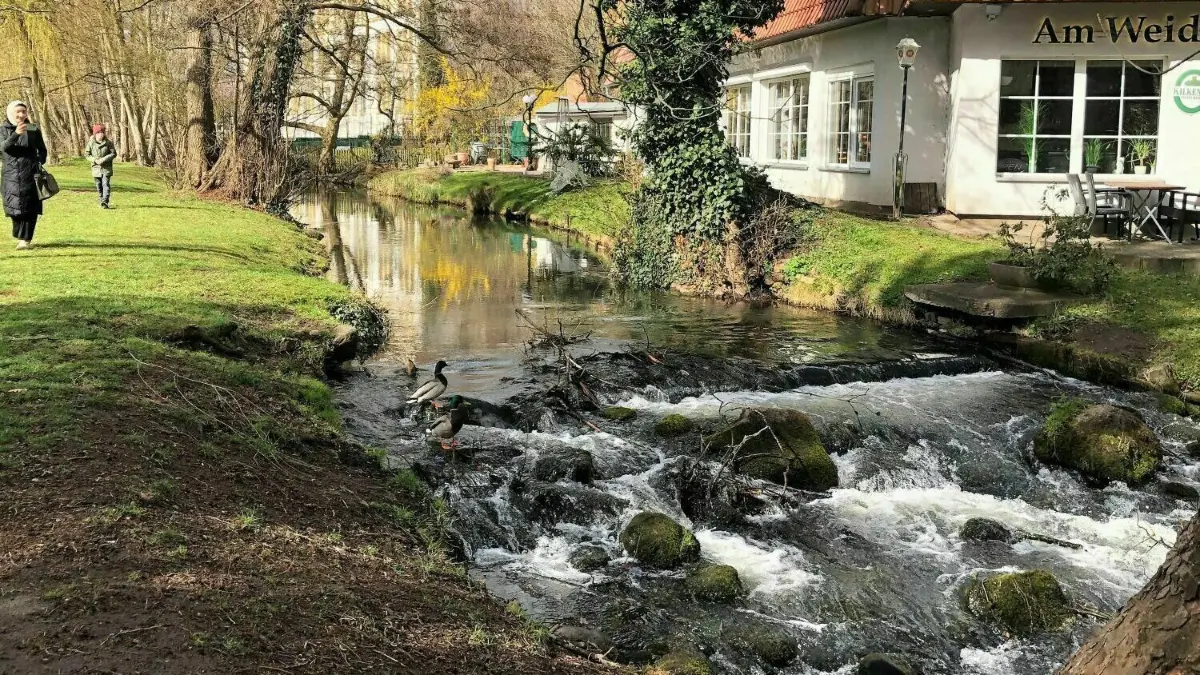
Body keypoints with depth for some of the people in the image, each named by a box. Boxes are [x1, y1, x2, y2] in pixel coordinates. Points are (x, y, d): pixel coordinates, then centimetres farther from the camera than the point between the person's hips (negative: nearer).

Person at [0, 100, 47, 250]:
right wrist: (16, 134, -29)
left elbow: (42, 150, 14)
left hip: (30, 174, -1)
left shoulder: (33, 129, 5)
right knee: (14, 206, 2)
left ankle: (25, 239, -3)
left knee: (30, 208, -7)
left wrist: (39, 163, -4)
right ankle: (20, 235, 22)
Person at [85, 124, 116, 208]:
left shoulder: (108, 143, -5)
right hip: (96, 167, 2)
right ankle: (102, 200, 24)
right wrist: (95, 160, -14)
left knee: (106, 184, -14)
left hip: (106, 167, -2)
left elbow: (113, 153, -2)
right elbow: (86, 154, 3)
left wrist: (104, 159, -15)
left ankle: (105, 202, -19)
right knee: (99, 186, 10)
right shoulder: (91, 143, -2)